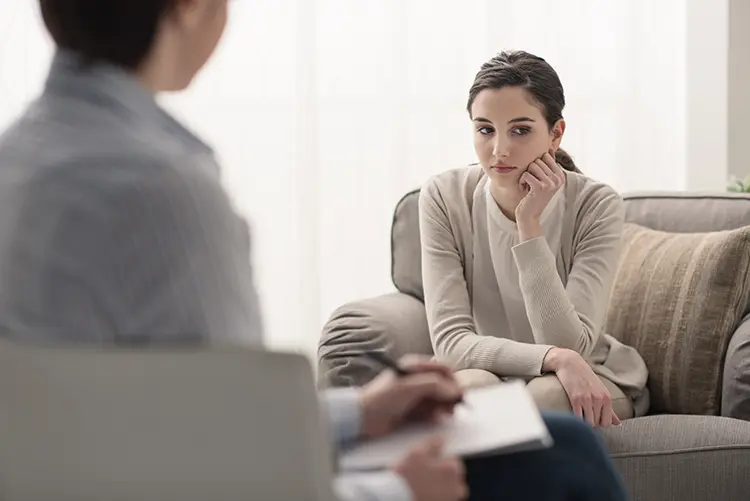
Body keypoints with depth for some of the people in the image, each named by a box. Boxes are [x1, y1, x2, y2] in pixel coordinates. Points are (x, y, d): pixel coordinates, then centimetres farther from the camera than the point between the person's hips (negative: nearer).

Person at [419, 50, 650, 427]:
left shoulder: (596, 206, -19)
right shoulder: (444, 198, -15)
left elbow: (570, 344, -26)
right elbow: (450, 342, -21)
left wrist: (529, 224, -31)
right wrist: (554, 357, -38)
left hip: (589, 383, -1)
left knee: (547, 394, -35)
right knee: (473, 385, -34)